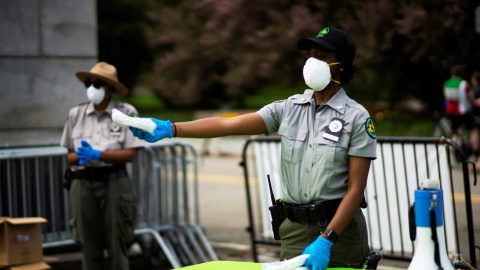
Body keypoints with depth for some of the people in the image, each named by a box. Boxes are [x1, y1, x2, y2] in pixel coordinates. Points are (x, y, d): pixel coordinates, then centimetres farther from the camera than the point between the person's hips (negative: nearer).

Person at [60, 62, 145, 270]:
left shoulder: (126, 113, 0)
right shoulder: (76, 114, 10)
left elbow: (129, 155, -7)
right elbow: (70, 155, 12)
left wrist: (97, 155, -17)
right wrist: (80, 157, -11)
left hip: (114, 182, -3)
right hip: (82, 182, 3)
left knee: (117, 245, -2)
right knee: (89, 245, 4)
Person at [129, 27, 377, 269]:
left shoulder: (357, 118, -6)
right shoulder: (289, 108, 6)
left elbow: (356, 188, -10)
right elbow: (229, 125, -5)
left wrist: (326, 240, -20)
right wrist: (170, 129, -16)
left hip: (339, 226, -3)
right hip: (295, 230, 3)